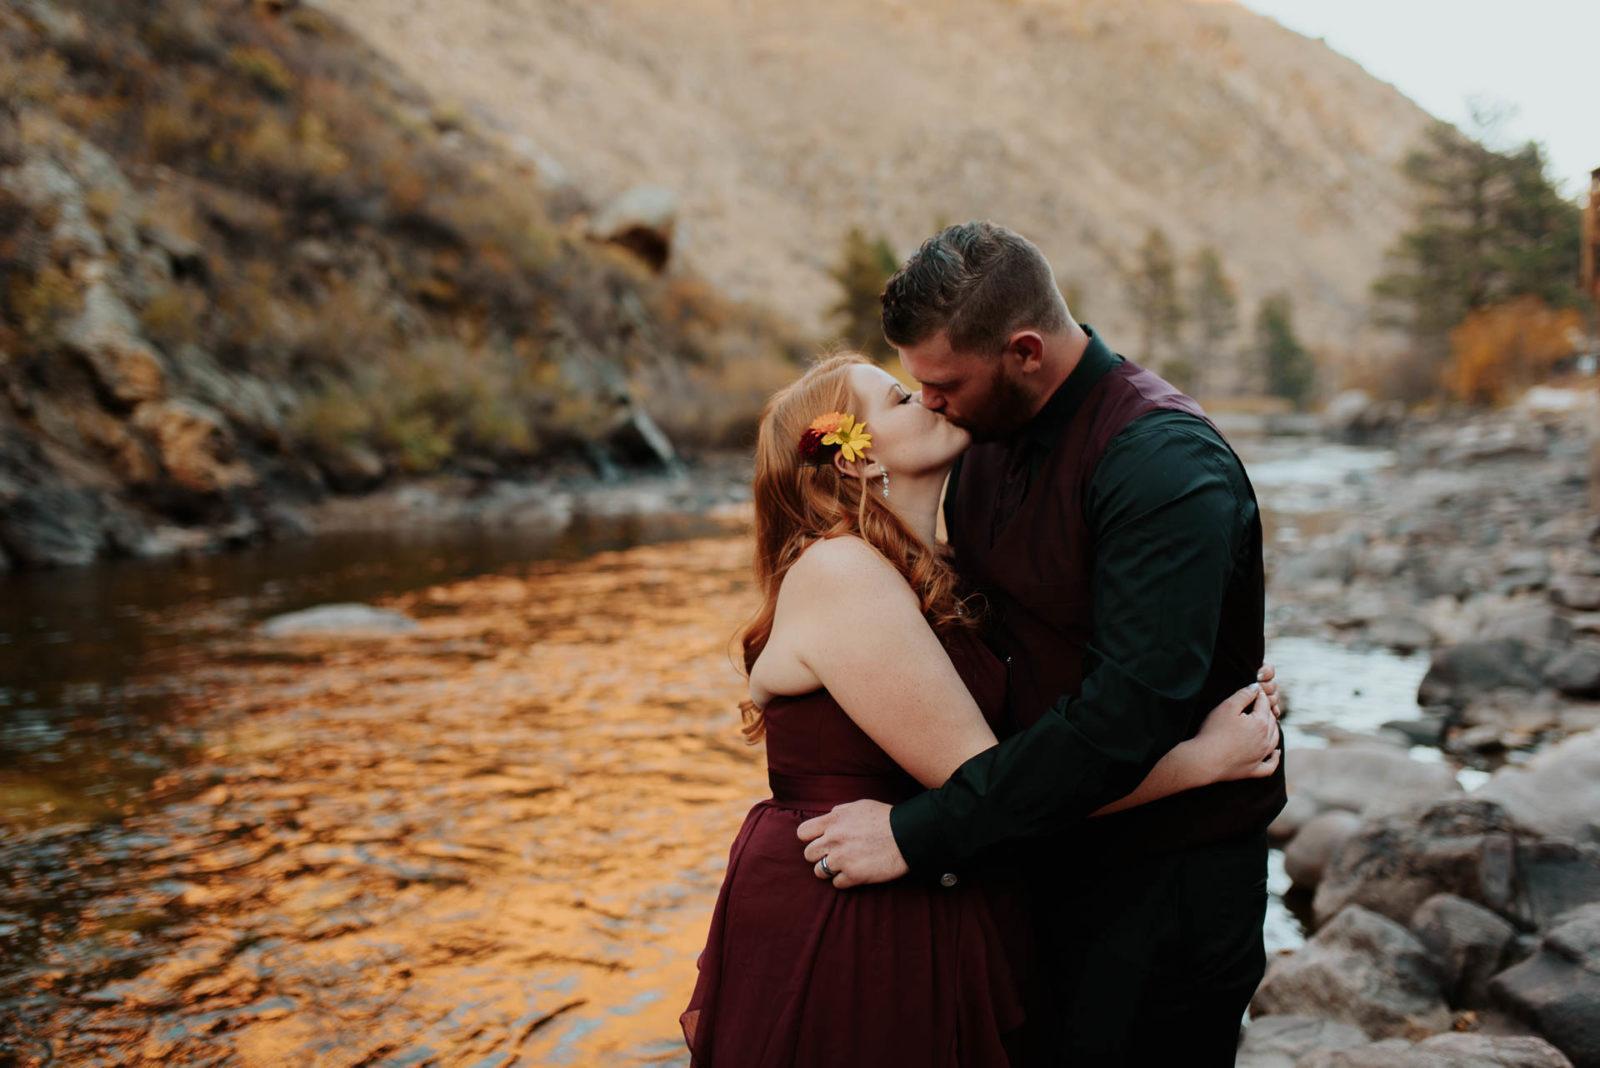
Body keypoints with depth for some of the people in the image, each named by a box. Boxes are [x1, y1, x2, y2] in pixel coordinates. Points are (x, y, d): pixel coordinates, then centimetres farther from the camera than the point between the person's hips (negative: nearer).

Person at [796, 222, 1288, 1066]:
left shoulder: (1164, 464, -25)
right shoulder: (992, 438, 2)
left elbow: (1129, 714, -32)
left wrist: (920, 832, -29)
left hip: (1164, 876, -7)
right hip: (1044, 849, 8)